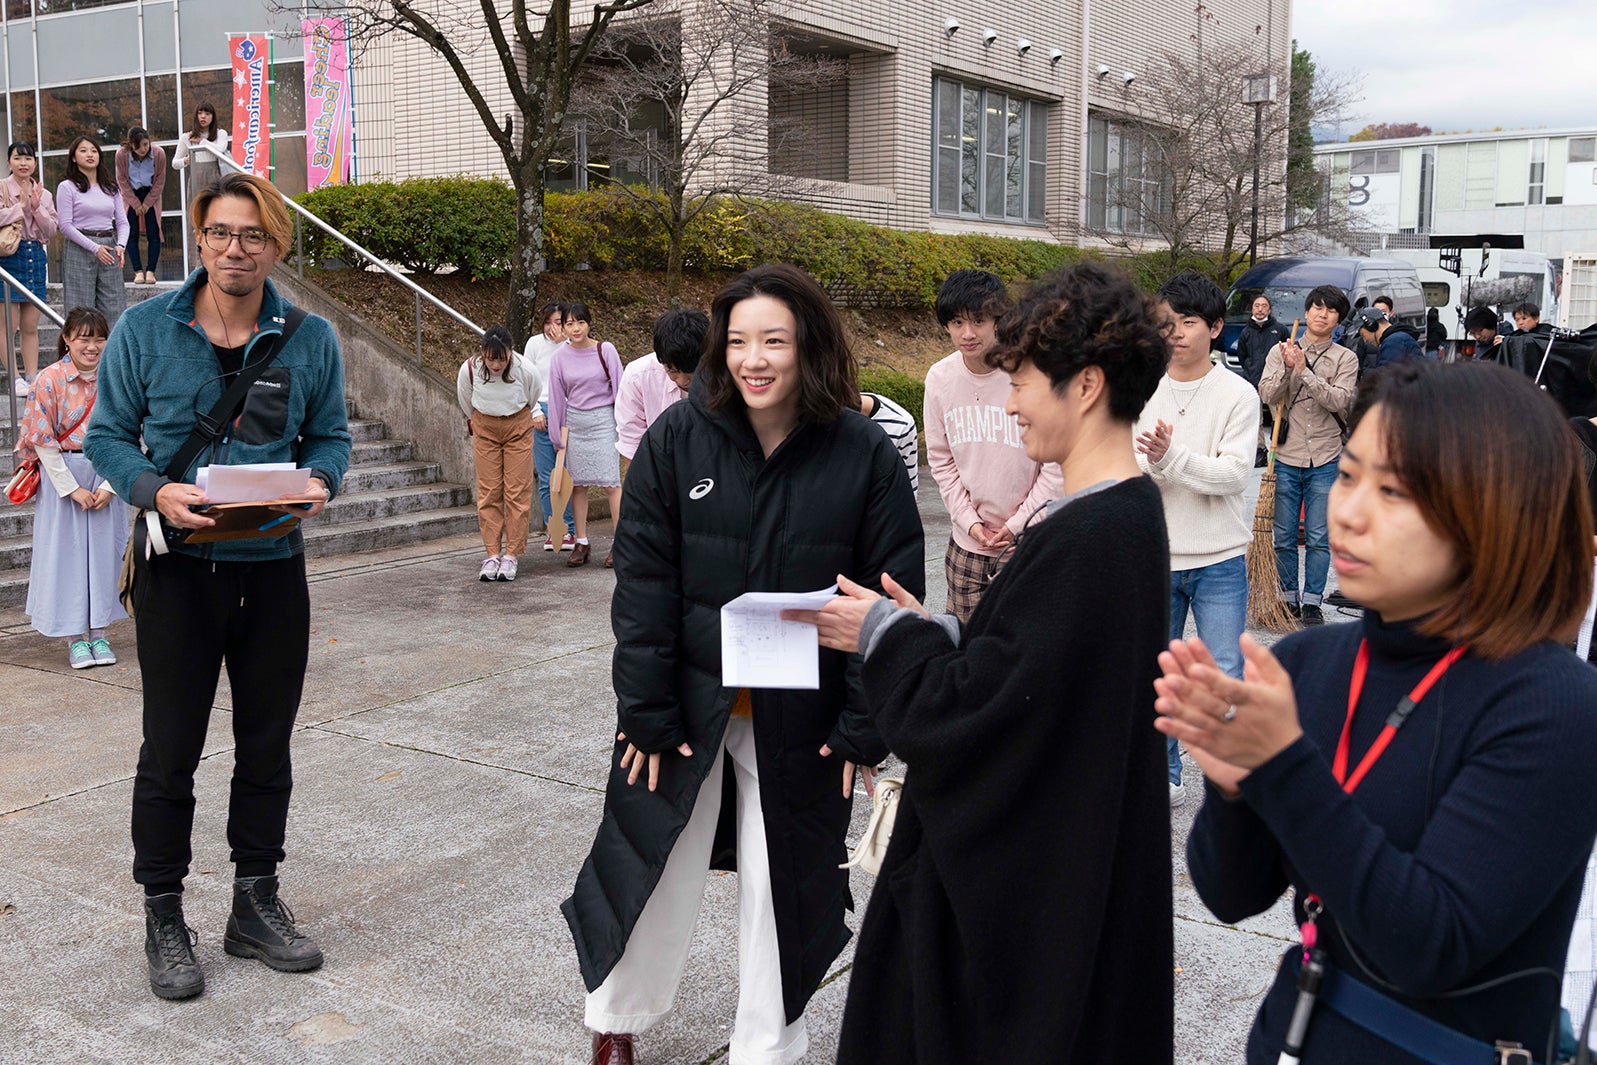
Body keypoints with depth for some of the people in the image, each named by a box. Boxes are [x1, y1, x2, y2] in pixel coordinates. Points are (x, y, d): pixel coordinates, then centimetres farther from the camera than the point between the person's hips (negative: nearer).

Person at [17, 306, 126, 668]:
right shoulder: (50, 380, -8)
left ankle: (99, 633, 14)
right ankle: (75, 638, 10)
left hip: (107, 478, 2)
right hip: (62, 475, -2)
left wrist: (110, 486, -8)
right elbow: (43, 441, -8)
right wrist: (72, 488, -11)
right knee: (66, 553, 1)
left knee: (103, 552, 5)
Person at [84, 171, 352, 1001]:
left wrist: (320, 481, -14)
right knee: (171, 752, 5)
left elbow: (330, 435, 8)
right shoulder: (144, 330, -4)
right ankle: (163, 917, 22)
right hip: (179, 569, -2)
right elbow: (107, 435, 0)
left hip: (274, 569, 2)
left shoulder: (309, 338, 1)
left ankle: (256, 903, 29)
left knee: (266, 747, 12)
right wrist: (155, 490, -18)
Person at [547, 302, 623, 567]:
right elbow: (556, 396, 8)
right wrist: (556, 434, 9)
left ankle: (619, 543, 1)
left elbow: (619, 387, -1)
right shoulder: (559, 356, 2)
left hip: (603, 420, -3)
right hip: (575, 423, 3)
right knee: (578, 484, 6)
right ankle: (581, 543, 14)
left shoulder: (605, 350, -5)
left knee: (611, 482, -6)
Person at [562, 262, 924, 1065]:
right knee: (652, 866, 15)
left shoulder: (865, 453, -10)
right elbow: (643, 583, -8)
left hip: (800, 720, 0)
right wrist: (647, 712, -10)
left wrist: (864, 727, -8)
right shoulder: (679, 437, -8)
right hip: (687, 704, 1)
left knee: (784, 884, 13)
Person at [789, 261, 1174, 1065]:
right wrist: (929, 632, 2)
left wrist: (886, 633, -10)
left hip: (1036, 892, -9)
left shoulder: (1082, 543, -27)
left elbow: (970, 710, -24)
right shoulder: (1129, 511, 3)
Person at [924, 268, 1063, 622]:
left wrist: (1019, 523, -9)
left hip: (1028, 542, -4)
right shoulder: (940, 378, -1)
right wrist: (969, 521, -1)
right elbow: (941, 460, 8)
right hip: (966, 542, 4)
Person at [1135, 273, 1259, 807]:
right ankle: (1164, 777, 28)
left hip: (1219, 560, -2)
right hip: (1155, 558, 3)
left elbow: (1235, 474, -14)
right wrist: (1150, 460, -24)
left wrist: (1171, 457, -25)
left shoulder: (1238, 394, -5)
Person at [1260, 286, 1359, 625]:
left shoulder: (1345, 358, 3)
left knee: (1318, 539, 1)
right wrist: (1287, 368, -20)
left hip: (1324, 460, -1)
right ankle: (1288, 598, 19)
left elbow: (1340, 399, -13)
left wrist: (1304, 371, -19)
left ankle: (1312, 602, 11)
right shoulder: (1281, 351, 6)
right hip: (1286, 458, 1)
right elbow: (1267, 394, -5)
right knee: (1284, 537, 7)